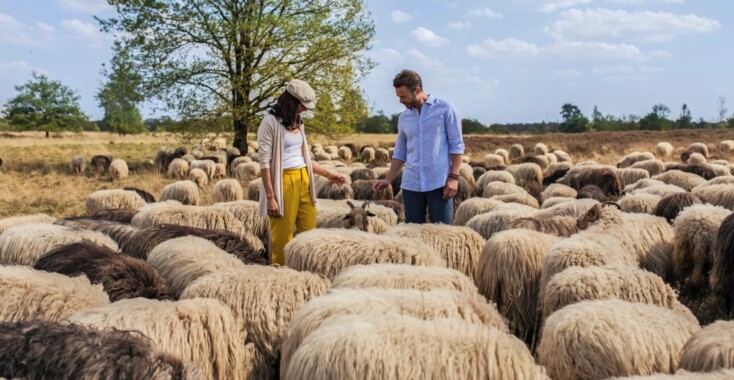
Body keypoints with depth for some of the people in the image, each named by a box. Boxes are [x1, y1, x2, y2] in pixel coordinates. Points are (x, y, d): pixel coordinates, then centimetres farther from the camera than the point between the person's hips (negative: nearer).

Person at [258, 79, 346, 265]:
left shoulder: (297, 122, 14)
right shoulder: (270, 122, -9)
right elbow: (264, 162, -12)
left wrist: (327, 174, 20)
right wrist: (270, 197, -16)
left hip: (303, 180, 7)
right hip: (283, 182, -7)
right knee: (282, 238, -1)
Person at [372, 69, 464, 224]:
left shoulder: (445, 109, -1)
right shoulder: (404, 118, 13)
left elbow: (457, 145, -3)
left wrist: (453, 177, -12)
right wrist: (388, 179, 6)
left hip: (439, 183, -4)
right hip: (411, 185, 5)